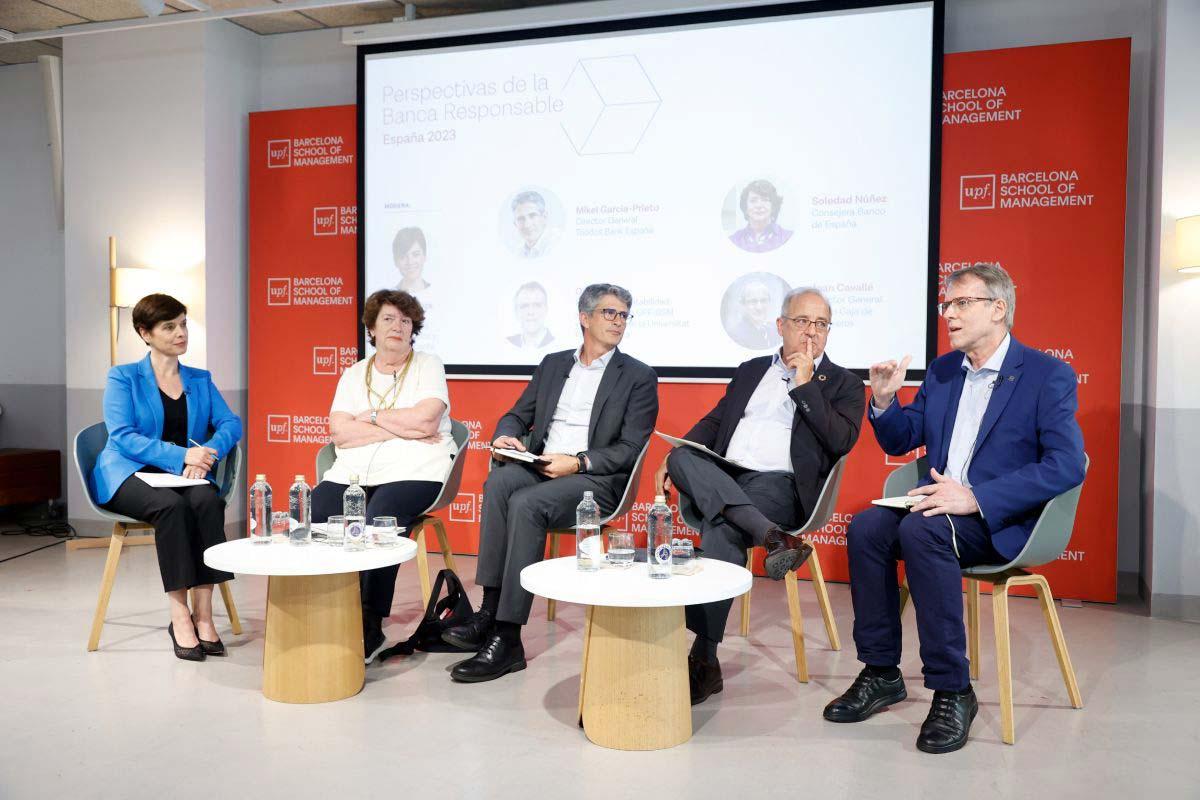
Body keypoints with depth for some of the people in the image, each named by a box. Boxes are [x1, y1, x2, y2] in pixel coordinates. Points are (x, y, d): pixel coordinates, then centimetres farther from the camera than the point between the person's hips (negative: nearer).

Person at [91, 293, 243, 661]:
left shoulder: (200, 380, 16)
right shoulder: (123, 378, 6)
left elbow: (231, 424, 4)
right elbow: (123, 437, -9)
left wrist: (206, 454, -18)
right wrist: (181, 455, -21)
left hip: (186, 476, 3)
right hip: (130, 474, -3)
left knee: (207, 500, -32)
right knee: (172, 505, -35)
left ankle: (203, 614, -31)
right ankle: (179, 616, -30)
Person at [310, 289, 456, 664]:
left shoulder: (428, 365, 9)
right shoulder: (353, 374, 18)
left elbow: (425, 421, -8)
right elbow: (339, 432, 2)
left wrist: (371, 416, 1)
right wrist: (402, 429, -7)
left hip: (411, 473, -4)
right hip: (352, 474, 4)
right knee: (311, 517, -23)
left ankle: (371, 627, -16)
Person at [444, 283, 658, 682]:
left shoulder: (639, 377, 5)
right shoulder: (552, 364, 20)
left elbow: (631, 450, -4)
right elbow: (518, 415, 20)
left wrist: (578, 462, -18)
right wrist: (506, 436, -5)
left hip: (597, 480, -4)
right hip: (541, 467, 4)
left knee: (525, 503, -32)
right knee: (499, 481, -30)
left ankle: (506, 637, -29)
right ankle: (490, 610, -28)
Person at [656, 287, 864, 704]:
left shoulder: (843, 384, 13)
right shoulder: (751, 370, 25)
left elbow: (841, 442, -3)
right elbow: (713, 421, 21)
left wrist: (805, 385, -5)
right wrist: (671, 459, 4)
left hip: (781, 484, -4)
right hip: (720, 477, 5)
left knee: (721, 532, -33)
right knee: (682, 458, -29)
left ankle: (704, 659, -27)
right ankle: (772, 536, -39)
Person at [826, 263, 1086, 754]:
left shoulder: (1049, 376, -6)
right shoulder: (941, 370, 14)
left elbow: (1066, 465, -17)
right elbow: (899, 441, 19)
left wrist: (976, 497, -26)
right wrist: (883, 400, -2)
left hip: (1001, 519, -6)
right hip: (939, 505, 6)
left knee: (921, 530, -34)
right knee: (866, 526, -22)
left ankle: (952, 690, -23)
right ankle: (881, 673, -10)